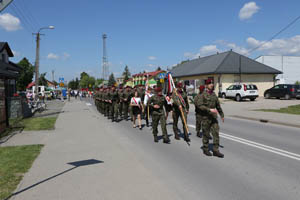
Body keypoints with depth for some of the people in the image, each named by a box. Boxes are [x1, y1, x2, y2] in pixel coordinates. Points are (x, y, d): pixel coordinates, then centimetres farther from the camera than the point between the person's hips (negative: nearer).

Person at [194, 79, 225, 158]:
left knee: (216, 133, 0)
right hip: (206, 117, -5)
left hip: (214, 117, 5)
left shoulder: (214, 94, 11)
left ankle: (215, 150, 6)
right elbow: (199, 105, -19)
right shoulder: (203, 95, -8)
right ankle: (205, 149, 21)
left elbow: (218, 105, 19)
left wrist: (222, 115, 22)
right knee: (206, 134, 5)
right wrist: (209, 109, -24)